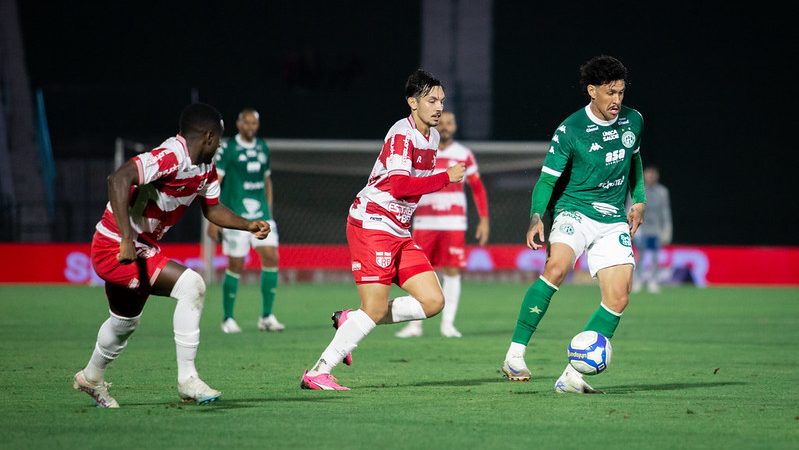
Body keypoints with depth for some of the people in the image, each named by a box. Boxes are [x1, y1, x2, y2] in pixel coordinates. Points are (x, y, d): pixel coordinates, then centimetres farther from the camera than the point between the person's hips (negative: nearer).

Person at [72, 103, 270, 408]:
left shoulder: (205, 168, 4)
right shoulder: (171, 158, -26)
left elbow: (212, 209, 18)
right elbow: (119, 179, -38)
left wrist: (248, 226, 1)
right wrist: (127, 240, -42)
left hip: (141, 250, 10)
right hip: (115, 248, -10)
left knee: (125, 321, 29)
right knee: (191, 286, -22)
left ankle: (91, 378, 55)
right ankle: (187, 380, -16)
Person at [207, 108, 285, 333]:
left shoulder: (263, 148, 12)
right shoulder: (227, 149, -5)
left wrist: (269, 212, 17)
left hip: (261, 214, 5)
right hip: (235, 216, -5)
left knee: (271, 257, -7)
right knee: (236, 264, -2)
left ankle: (266, 317, 1)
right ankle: (227, 319, 11)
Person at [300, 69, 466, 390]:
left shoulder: (431, 137, 14)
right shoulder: (402, 135, -15)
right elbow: (400, 185, -26)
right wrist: (446, 178, -20)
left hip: (399, 231, 9)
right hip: (372, 223, -9)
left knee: (432, 301, -1)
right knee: (375, 310, -13)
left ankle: (350, 321, 10)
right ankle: (317, 373, -6)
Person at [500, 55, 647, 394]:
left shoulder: (633, 121, 4)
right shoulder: (569, 131, -11)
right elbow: (547, 179, -9)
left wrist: (638, 200, 16)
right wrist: (536, 217, -24)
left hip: (613, 220, 5)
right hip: (574, 212, -5)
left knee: (618, 299, -10)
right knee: (556, 268, -33)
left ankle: (572, 375, -5)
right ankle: (515, 354, -26)